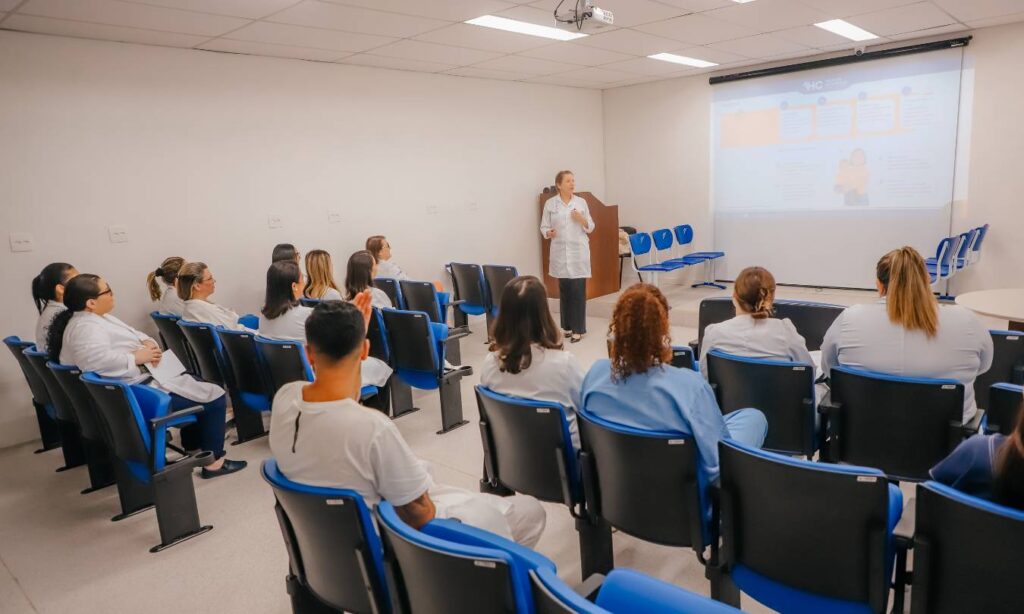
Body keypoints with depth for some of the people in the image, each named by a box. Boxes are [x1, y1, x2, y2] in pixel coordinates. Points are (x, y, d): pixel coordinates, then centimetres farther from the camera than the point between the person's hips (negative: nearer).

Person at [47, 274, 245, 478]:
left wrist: (148, 343, -5)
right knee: (214, 396, -6)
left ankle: (198, 442, 29)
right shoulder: (86, 327, -20)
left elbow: (136, 335, 17)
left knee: (196, 381, 25)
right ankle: (214, 462, 3)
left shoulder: (99, 318, 13)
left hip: (139, 378, 11)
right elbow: (99, 361, -37)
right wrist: (137, 357, -25)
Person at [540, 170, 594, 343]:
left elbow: (590, 228, 8)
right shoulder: (550, 204, 2)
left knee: (578, 290, -4)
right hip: (560, 253, 0)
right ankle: (567, 326, 20)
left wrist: (582, 219, -11)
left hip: (579, 252, 0)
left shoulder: (581, 202, 5)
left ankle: (578, 329, 2)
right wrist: (549, 233, -17)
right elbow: (544, 227, 4)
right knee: (564, 290, 8)